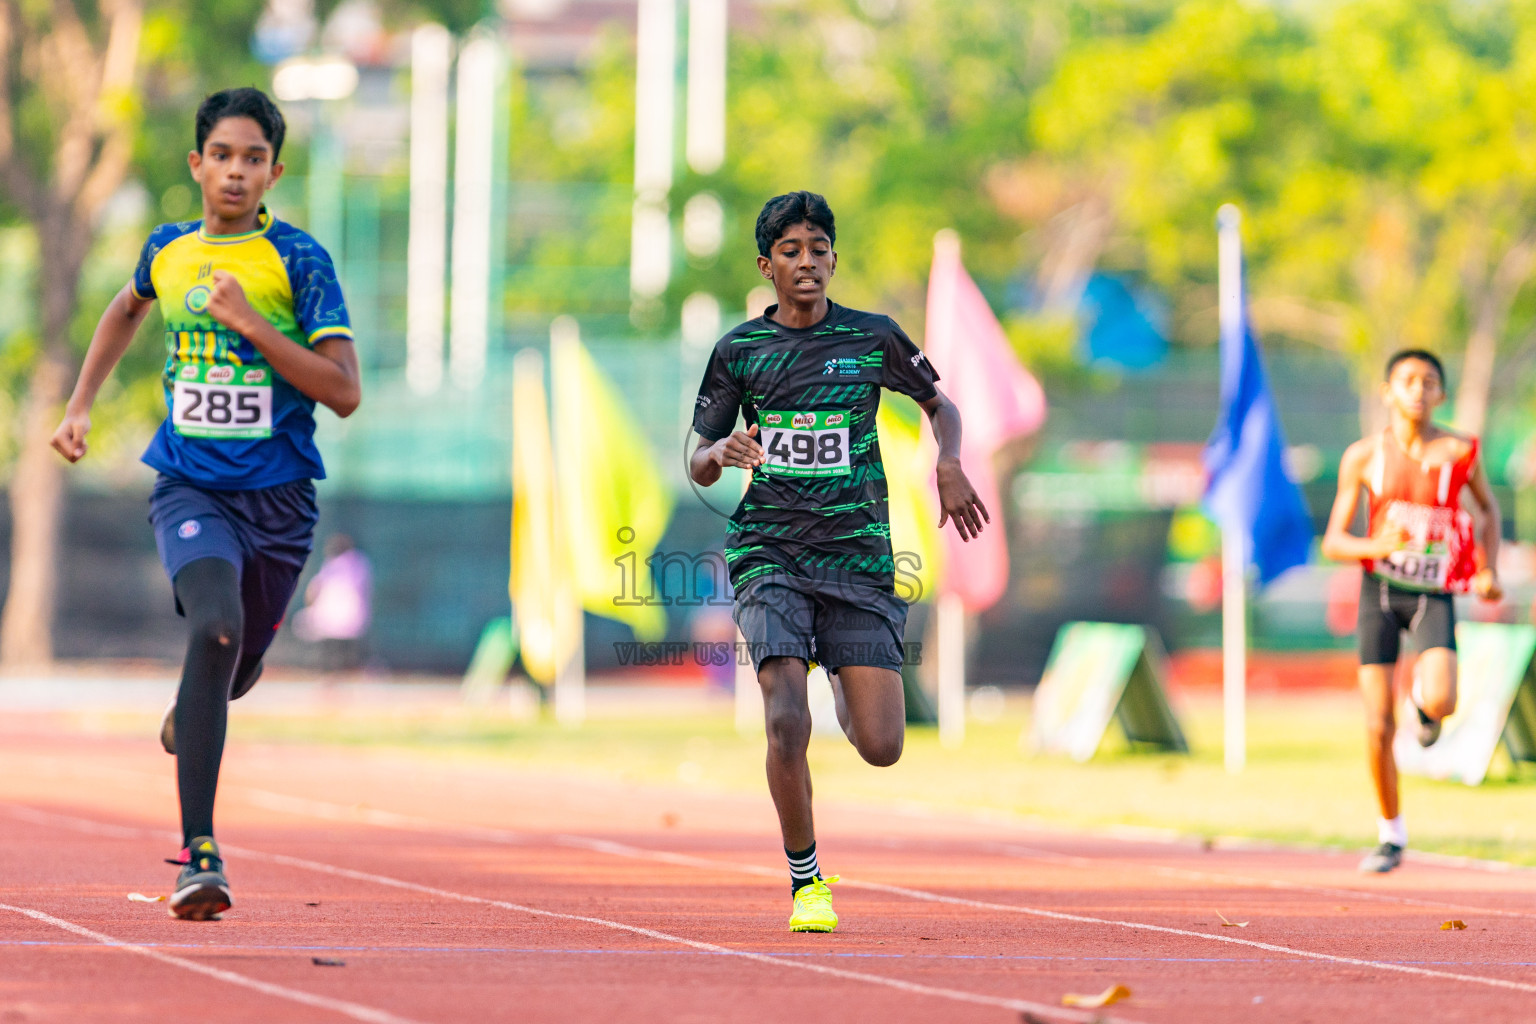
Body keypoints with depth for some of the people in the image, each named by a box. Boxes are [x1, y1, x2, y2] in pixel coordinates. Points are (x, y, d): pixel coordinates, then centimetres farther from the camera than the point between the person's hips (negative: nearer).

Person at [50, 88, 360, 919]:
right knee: (216, 630, -26)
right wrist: (79, 407, 26)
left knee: (235, 671, 15)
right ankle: (199, 854, -28)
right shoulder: (168, 251, 4)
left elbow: (344, 392, -13)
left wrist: (254, 326, -21)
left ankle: (189, 712, 56)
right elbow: (127, 308, 30)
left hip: (278, 498, 0)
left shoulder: (300, 262, -7)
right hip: (190, 487, 0)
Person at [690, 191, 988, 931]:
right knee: (786, 722, -21)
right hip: (768, 555, -1)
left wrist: (948, 464, -2)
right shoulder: (738, 350, 5)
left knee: (881, 747, -5)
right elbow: (698, 466, 11)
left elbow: (940, 406, 19)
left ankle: (845, 691, 34)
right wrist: (723, 452, -13)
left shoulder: (872, 338, 4)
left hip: (858, 556, 1)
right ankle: (805, 880, -1)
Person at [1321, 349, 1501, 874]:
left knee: (1439, 704, -25)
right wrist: (1379, 545, -20)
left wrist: (1489, 570, 3)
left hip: (1433, 595, 0)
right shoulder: (1364, 456, -3)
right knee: (1378, 728, -3)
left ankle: (1424, 695, 15)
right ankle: (1391, 835, 17)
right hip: (1379, 590, 1)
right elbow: (1333, 542, 0)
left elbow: (1488, 506, 16)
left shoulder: (1458, 451, -4)